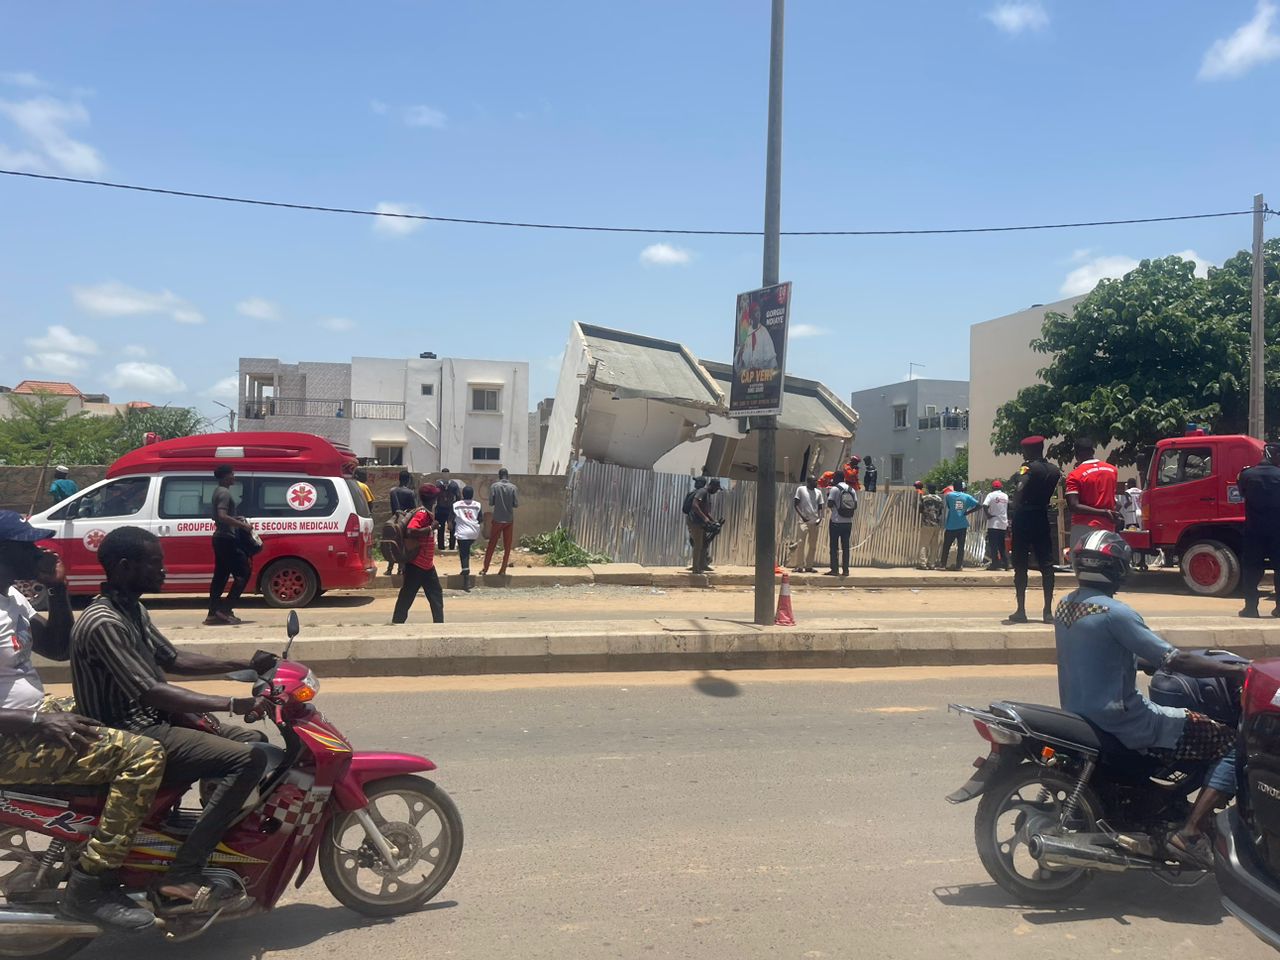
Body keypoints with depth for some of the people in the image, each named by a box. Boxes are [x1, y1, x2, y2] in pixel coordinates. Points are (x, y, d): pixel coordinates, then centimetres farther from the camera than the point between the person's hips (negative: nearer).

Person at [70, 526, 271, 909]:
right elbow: (153, 693, -29)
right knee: (248, 759, -22)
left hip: (151, 721, 10)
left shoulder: (132, 609, 9)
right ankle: (181, 876, -22)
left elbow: (173, 660, 18)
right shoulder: (103, 623, -22)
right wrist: (232, 704, -34)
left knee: (253, 739, 12)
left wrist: (245, 665, 11)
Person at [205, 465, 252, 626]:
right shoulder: (225, 493, -15)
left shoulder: (218, 491, 17)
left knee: (220, 576, 10)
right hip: (227, 539, -10)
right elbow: (222, 516, -27)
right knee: (244, 572, -7)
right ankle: (225, 609, -9)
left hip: (221, 538, 10)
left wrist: (237, 520, 18)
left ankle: (213, 614, 10)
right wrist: (242, 524, -23)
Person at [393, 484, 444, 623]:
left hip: (427, 565, 9)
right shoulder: (422, 513, -19)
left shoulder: (429, 513, 9)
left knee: (436, 595, 13)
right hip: (416, 564, -9)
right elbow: (410, 532, -32)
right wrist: (430, 528, -25)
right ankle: (396, 623, 7)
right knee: (406, 597, -1)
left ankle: (439, 623, 19)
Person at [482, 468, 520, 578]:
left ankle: (485, 569, 11)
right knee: (507, 546, 8)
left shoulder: (494, 486, -6)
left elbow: (491, 502, -6)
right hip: (509, 520, 0)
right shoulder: (513, 487, -4)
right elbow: (516, 504, -5)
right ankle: (503, 570, 7)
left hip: (497, 520, 0)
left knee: (491, 545, 9)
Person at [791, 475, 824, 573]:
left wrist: (820, 518, -2)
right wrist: (802, 516, -15)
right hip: (804, 521, -5)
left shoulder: (818, 492, 13)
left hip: (815, 521, 5)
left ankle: (809, 566, 13)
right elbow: (795, 504, -3)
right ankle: (799, 566, -11)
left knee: (813, 544, 6)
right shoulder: (801, 489, -1)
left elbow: (820, 507, 16)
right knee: (802, 542, -13)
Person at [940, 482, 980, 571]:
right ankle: (959, 566, 2)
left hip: (951, 525, -1)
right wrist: (967, 512, 2)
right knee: (961, 546, 5)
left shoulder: (949, 495, -2)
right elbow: (979, 506, -2)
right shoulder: (967, 496, 2)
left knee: (946, 546, 6)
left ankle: (942, 565, 4)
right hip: (962, 525, 1)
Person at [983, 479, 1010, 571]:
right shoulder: (1005, 496, 10)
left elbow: (985, 505, -22)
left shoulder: (991, 495, -7)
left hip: (993, 523, -5)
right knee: (1002, 545, 12)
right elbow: (1008, 509, 16)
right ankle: (1005, 564, 11)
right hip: (1003, 524, 5)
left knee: (993, 544, -3)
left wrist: (988, 514, -10)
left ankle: (995, 564, -7)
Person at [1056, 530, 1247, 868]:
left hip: (1077, 712, 9)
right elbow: (1174, 660, -22)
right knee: (1233, 744, -4)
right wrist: (1237, 670, -13)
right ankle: (1190, 834, -9)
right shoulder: (1113, 612, -20)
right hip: (1120, 721, -9)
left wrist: (1147, 657, 23)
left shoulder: (1065, 606, 6)